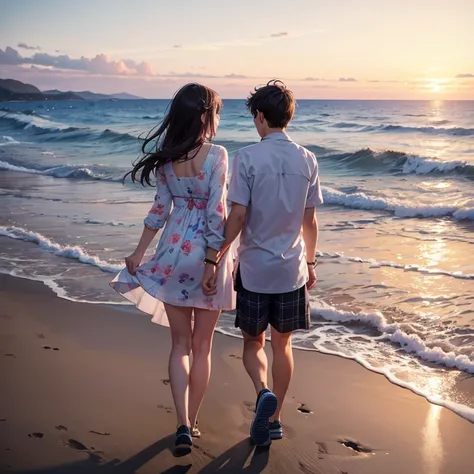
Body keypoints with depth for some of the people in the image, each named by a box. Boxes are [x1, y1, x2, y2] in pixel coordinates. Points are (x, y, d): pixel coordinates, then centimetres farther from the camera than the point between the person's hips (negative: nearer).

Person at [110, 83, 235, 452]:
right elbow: (216, 214, -18)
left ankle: (183, 427, 2)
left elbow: (161, 208, 4)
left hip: (173, 254, 4)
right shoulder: (216, 155, -14)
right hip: (205, 254, -3)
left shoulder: (167, 156, 0)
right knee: (202, 346, 12)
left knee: (180, 345, 12)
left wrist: (139, 253, 12)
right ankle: (192, 423, 23)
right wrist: (212, 262, -14)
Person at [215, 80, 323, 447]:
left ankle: (263, 392, -12)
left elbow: (238, 215, -15)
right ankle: (274, 418, 24)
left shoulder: (248, 157, -12)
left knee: (253, 341, 15)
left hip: (254, 268, -3)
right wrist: (310, 263, 16)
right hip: (292, 269, 3)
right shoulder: (307, 160, -1)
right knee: (283, 344, 17)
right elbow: (309, 220, 4)